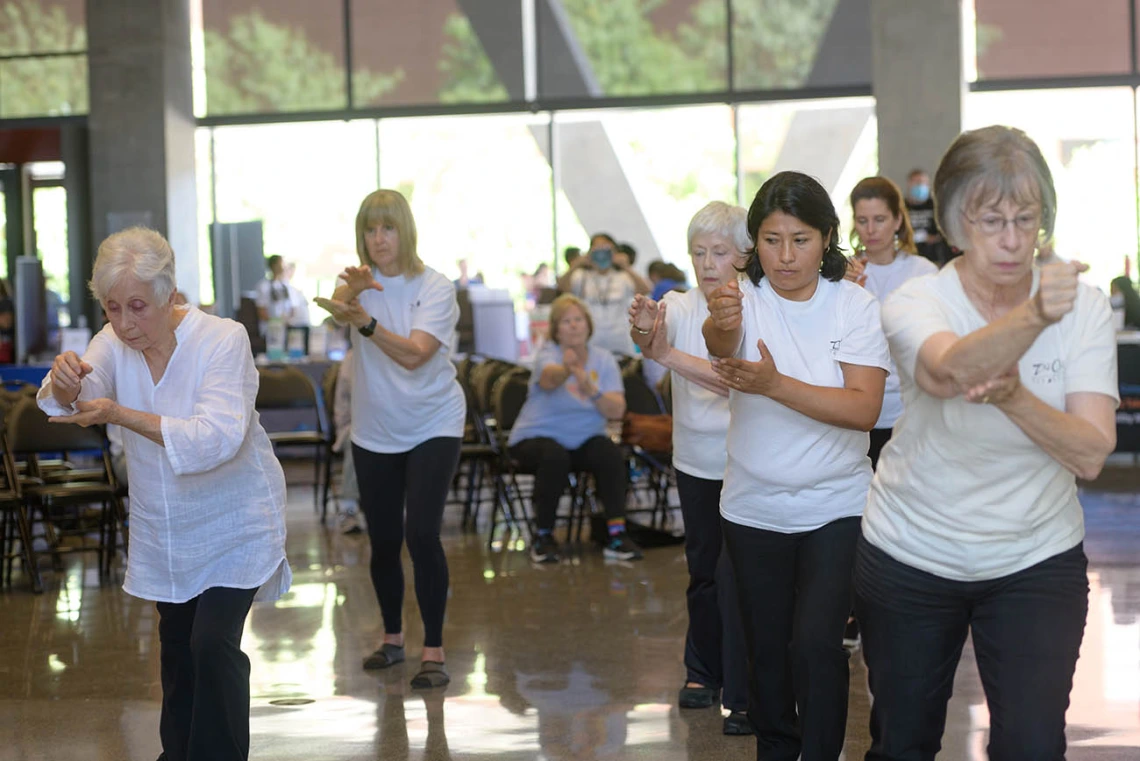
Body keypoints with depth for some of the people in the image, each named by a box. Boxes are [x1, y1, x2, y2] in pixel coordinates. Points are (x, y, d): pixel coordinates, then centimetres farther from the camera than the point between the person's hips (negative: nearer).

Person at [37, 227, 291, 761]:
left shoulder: (223, 340, -23)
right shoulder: (115, 342, -7)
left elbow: (216, 438, -35)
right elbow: (77, 403, -22)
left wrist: (119, 415, -45)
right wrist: (66, 383, -48)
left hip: (234, 526, -5)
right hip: (162, 529, 6)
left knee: (214, 645, -16)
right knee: (176, 643, 18)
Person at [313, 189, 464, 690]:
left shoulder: (434, 288, -11)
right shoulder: (361, 282, -3)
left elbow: (413, 354, -26)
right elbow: (337, 311, -27)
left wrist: (367, 322, -41)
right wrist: (351, 291, -50)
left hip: (432, 427, -3)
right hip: (374, 432, 3)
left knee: (421, 535, -15)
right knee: (383, 541, 9)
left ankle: (433, 652, -7)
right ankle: (392, 638, 30)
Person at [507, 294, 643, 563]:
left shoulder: (604, 359, -1)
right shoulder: (548, 355, -12)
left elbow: (617, 411, -13)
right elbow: (549, 378, -39)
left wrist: (591, 390, -32)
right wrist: (566, 369, -62)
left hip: (584, 440, 3)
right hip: (538, 437, -3)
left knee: (610, 454, -27)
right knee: (555, 457, -35)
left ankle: (617, 534, -21)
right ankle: (543, 536, -17)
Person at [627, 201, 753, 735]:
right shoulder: (679, 306, -2)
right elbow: (652, 334, -24)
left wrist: (667, 354, -38)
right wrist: (644, 334, -48)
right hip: (695, 463, 4)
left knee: (734, 573, -7)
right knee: (704, 569, 18)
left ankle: (744, 696, 3)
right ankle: (703, 671, 35)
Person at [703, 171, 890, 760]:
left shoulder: (855, 307, -7)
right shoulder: (743, 301, -6)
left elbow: (864, 409, -19)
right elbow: (721, 348, -31)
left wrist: (775, 385, -32)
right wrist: (721, 327, -56)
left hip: (836, 507, -2)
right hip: (753, 508, 2)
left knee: (816, 644, -15)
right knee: (766, 649, 13)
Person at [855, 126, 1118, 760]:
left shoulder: (1083, 308, -10)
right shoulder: (918, 303, -15)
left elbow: (1091, 456, -20)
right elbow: (951, 370, -40)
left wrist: (1013, 397, -39)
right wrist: (1033, 316, -59)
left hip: (1037, 562, 1)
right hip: (911, 558, 0)